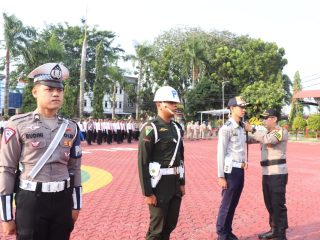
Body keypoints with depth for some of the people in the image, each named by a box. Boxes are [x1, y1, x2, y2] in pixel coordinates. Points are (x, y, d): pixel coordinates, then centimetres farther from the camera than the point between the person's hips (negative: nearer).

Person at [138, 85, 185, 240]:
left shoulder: (177, 127, 10)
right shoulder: (150, 128, -14)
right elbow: (143, 162, -16)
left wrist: (182, 183, 14)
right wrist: (147, 193, -17)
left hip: (175, 183, 7)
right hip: (159, 184, -7)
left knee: (170, 225, 17)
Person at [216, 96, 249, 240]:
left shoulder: (241, 128, 10)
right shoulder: (226, 128, -14)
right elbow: (221, 153, -15)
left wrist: (244, 161, 6)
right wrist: (221, 176, -16)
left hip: (240, 170, 7)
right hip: (231, 170, -7)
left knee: (233, 204, 16)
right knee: (227, 204, 3)